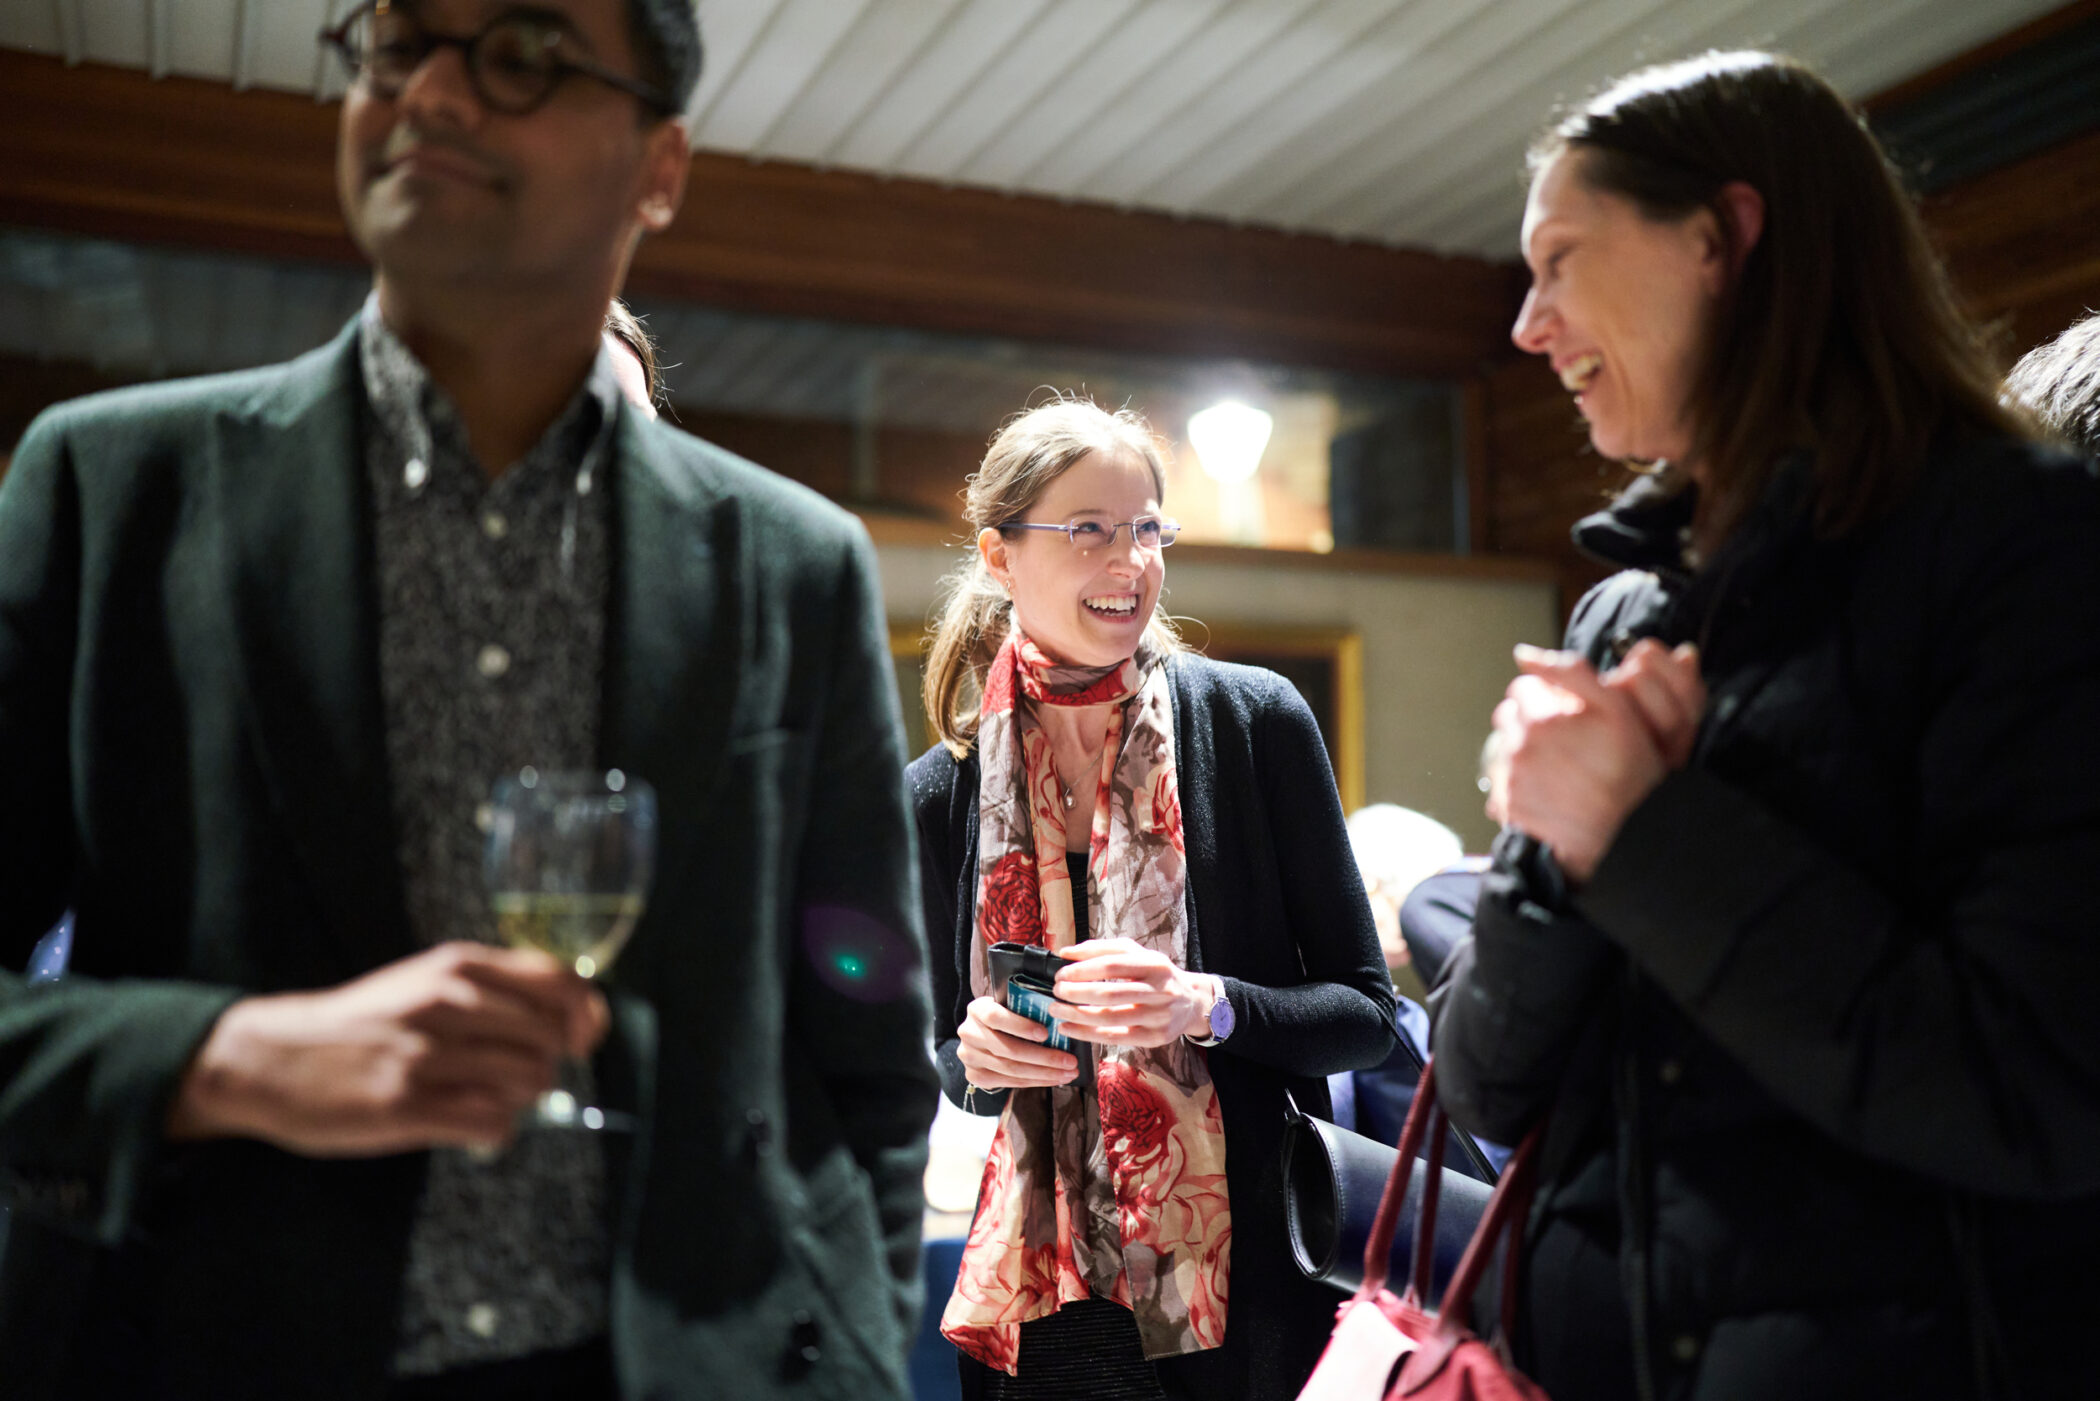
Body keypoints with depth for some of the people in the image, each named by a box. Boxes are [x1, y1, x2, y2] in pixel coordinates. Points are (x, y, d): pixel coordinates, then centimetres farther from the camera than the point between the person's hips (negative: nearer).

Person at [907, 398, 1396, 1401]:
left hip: (1250, 1274, -1)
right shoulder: (941, 794, -1)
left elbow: (1366, 1014, -4)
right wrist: (972, 1056, -11)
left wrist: (1205, 1006, -21)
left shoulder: (1256, 721, -7)